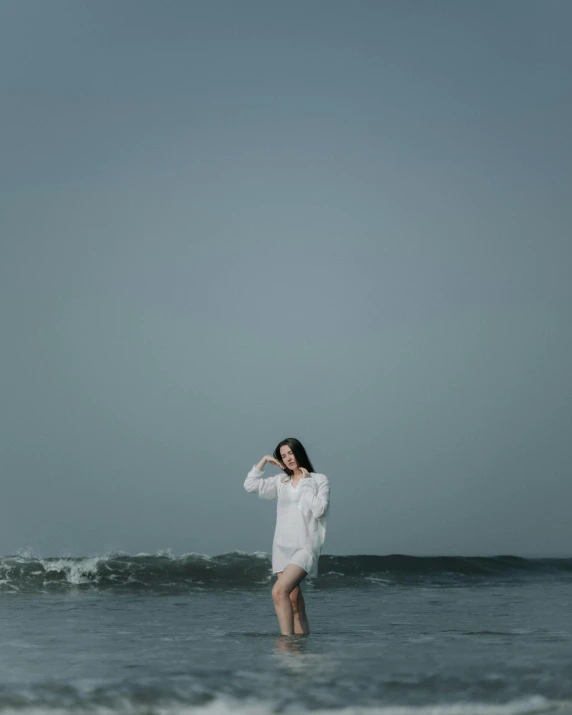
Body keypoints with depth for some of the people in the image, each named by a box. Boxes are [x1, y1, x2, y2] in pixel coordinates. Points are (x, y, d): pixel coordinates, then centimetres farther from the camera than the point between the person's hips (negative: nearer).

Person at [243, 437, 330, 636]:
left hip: (305, 547, -6)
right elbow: (250, 485, 6)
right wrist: (264, 460, 6)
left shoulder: (319, 480, 1)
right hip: (282, 547, 6)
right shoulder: (281, 481, 13)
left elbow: (319, 510, -12)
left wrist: (306, 483, -7)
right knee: (295, 604, 5)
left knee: (279, 591, -26)